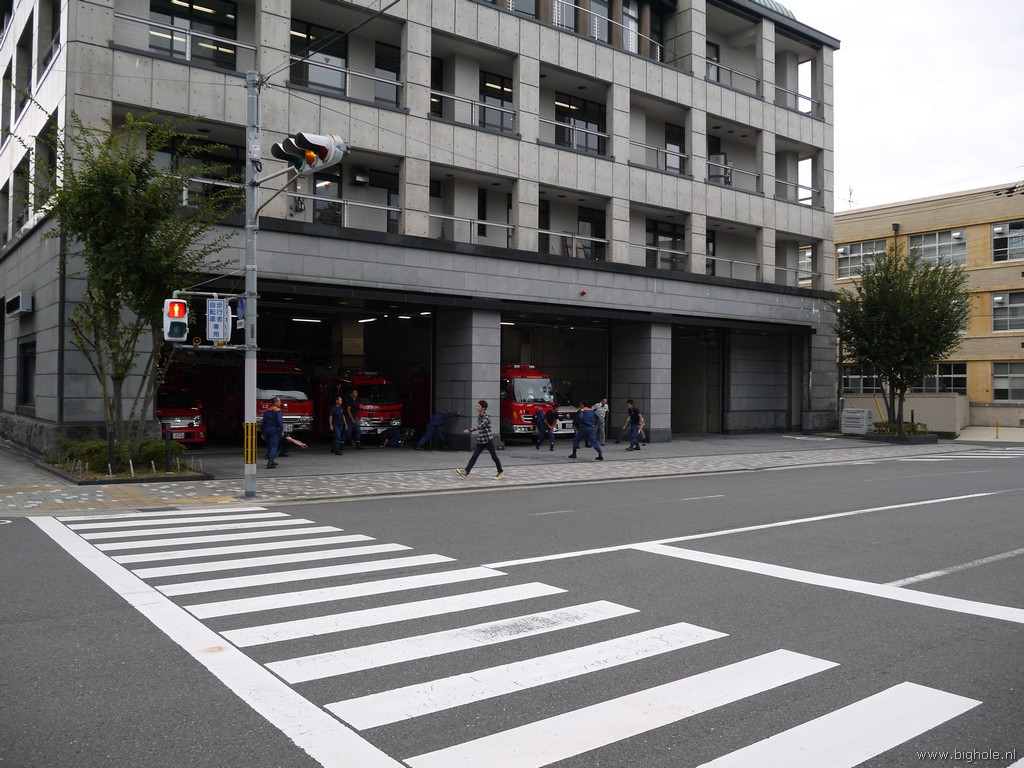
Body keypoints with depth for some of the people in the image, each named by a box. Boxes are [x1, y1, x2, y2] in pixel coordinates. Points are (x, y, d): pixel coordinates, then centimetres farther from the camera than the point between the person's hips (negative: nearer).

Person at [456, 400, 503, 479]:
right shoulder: (478, 416, 9)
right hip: (480, 440, 7)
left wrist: (470, 430, -33)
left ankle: (500, 473, 16)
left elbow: (480, 426, -27)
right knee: (474, 456, -3)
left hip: (488, 440, -7)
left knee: (494, 456, 3)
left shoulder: (487, 416, -15)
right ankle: (466, 472, -11)